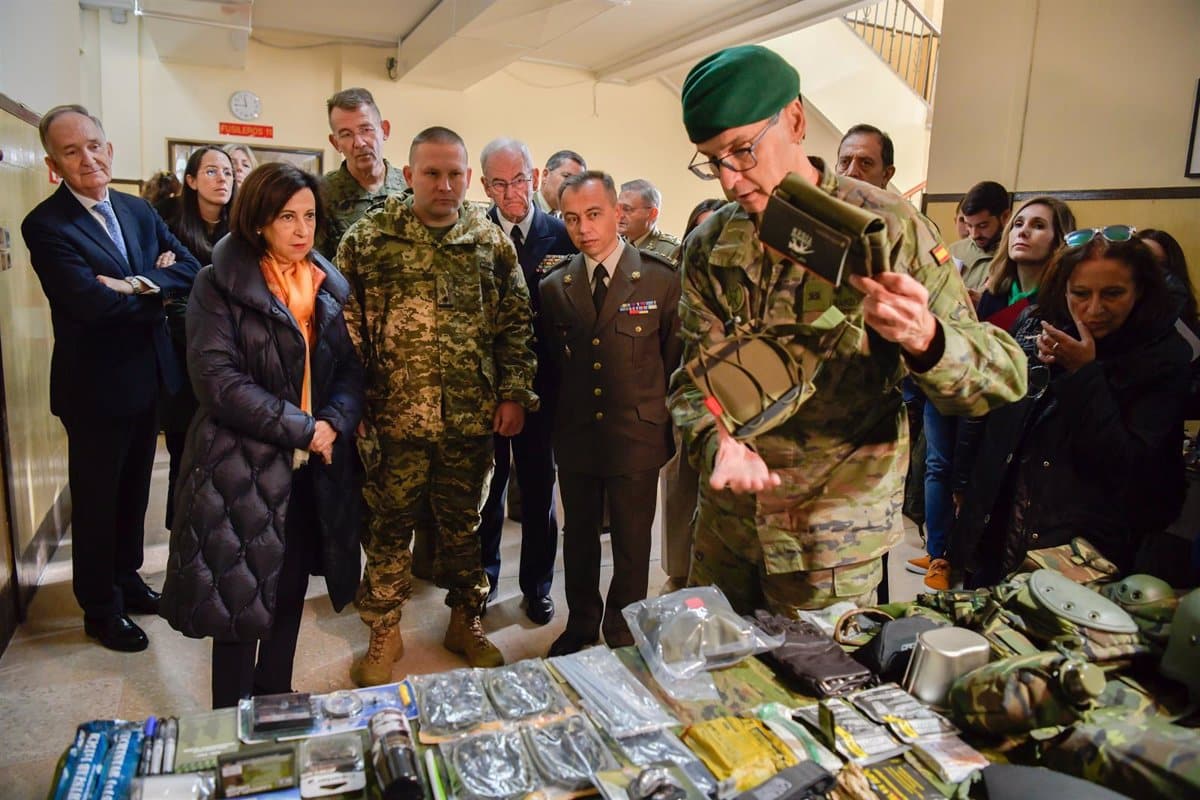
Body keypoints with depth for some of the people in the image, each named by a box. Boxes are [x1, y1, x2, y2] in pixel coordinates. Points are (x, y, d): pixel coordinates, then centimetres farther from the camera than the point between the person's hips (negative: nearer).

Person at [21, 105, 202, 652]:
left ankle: (127, 577, 40)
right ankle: (100, 609, 26)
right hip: (95, 386, -6)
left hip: (148, 377, 6)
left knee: (134, 488, 20)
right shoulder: (46, 225, -15)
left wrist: (139, 284, -21)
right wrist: (155, 286, -13)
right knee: (96, 499, 9)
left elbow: (188, 269, -4)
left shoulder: (139, 211, 6)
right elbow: (91, 302, -26)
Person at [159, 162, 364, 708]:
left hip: (315, 466, 5)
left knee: (291, 592, 14)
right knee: (241, 597, 5)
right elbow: (217, 379, -16)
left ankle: (276, 701, 32)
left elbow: (351, 371, 6)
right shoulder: (220, 285, -6)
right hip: (243, 466, -4)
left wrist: (333, 423, -13)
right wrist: (301, 429, -17)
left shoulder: (330, 286, 9)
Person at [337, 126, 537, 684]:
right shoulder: (368, 238, -1)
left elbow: (516, 323, 7)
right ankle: (384, 633, 28)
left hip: (471, 418, 2)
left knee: (463, 523, 15)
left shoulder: (492, 241, 5)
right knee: (389, 526, 10)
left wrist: (514, 393, 0)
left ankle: (465, 621, 33)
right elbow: (346, 326, -1)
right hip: (393, 416, -1)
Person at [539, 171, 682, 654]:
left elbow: (676, 360, -2)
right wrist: (557, 422, 7)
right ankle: (581, 625, 38)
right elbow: (553, 363, 11)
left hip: (637, 437, -3)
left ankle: (623, 633, 31)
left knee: (632, 544, 10)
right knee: (578, 538, 17)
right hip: (575, 436, 3)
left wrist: (667, 427, -2)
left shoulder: (661, 279, -6)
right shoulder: (554, 287, 3)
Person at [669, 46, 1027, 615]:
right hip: (725, 519, 4)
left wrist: (923, 338, -36)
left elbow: (1005, 376, -13)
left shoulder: (885, 226, -13)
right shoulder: (708, 245, -1)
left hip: (832, 534, -4)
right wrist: (717, 444, -25)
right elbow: (695, 379, -3)